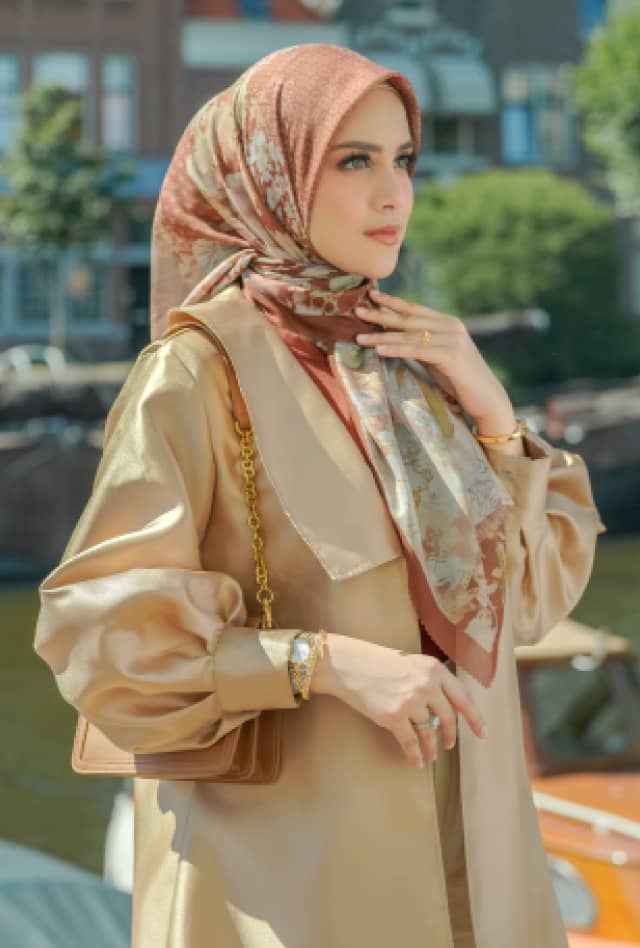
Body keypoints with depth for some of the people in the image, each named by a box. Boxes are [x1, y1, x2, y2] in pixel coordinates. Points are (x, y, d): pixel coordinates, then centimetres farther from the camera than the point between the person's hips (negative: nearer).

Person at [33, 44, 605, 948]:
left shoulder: (405, 359, 8)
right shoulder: (202, 367, -11)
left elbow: (537, 589, 8)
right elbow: (106, 627, -15)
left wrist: (492, 413, -5)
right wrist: (329, 661, -22)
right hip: (290, 856, -6)